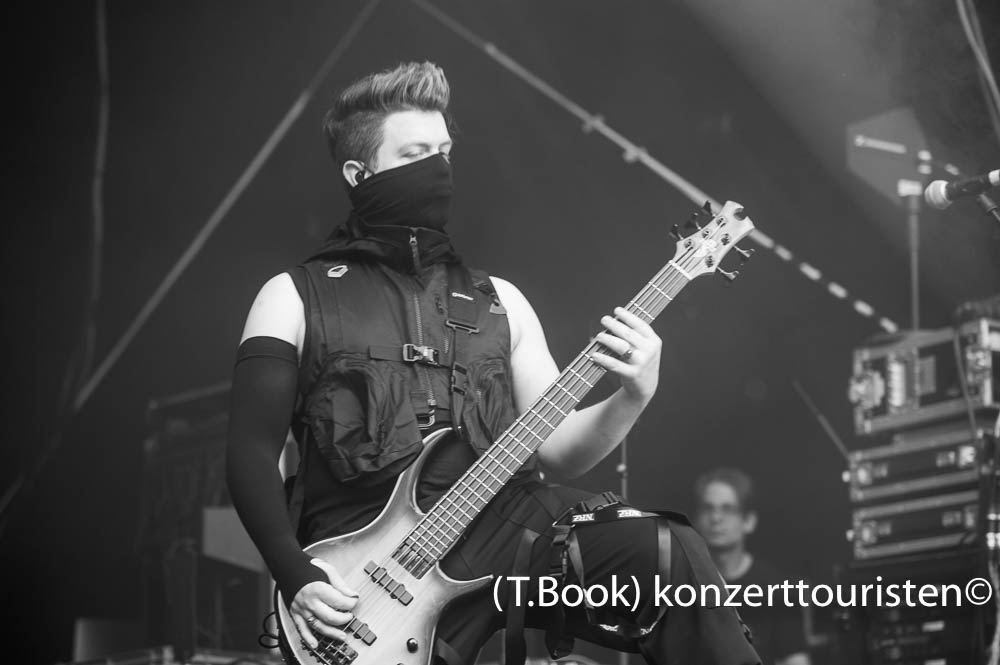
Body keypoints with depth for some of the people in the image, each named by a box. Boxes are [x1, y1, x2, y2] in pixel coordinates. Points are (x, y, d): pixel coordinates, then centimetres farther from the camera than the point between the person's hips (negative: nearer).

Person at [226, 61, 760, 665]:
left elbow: (556, 447, 16)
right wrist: (295, 575, -11)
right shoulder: (296, 298, 9)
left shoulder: (498, 301, 20)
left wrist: (632, 397, -4)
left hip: (505, 525, 4)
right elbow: (253, 451, 4)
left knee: (670, 552, -20)